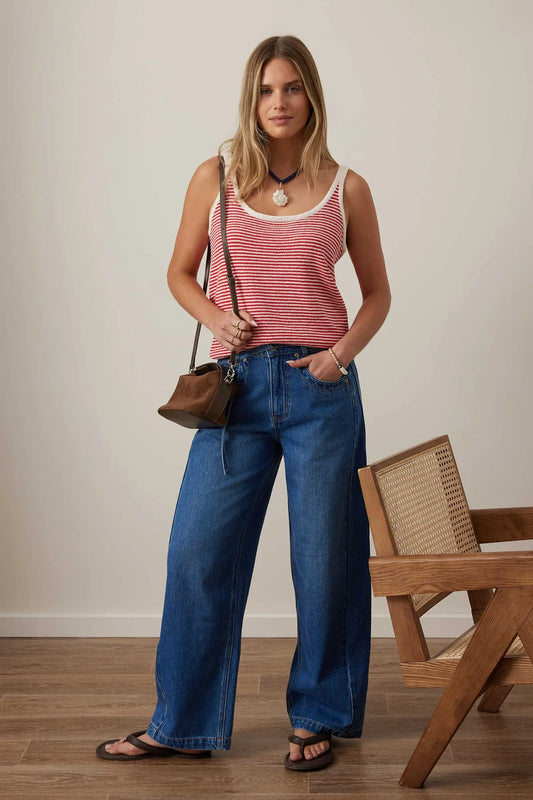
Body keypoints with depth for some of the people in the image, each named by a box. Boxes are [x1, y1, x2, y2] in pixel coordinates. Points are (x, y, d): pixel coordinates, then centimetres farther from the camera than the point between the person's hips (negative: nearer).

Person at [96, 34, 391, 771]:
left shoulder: (346, 189, 5)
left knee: (324, 557, 6)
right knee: (199, 551, 2)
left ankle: (316, 719, 25)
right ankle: (183, 725, 19)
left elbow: (377, 294, 12)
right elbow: (180, 273, 15)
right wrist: (215, 319, -4)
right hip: (239, 385, 1)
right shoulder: (215, 178, 6)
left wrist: (344, 350, -6)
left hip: (320, 387, 0)